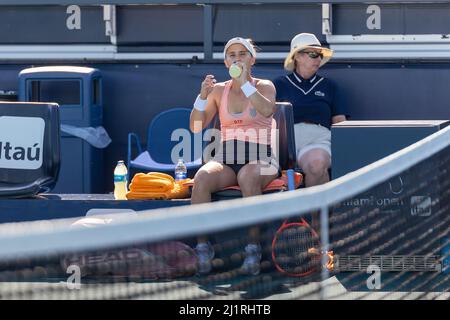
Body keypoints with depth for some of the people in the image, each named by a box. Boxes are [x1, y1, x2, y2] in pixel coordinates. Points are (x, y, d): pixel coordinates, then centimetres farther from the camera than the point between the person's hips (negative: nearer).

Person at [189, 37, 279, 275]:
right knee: (202, 178, -32)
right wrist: (203, 96, -7)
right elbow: (196, 126, 8)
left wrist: (244, 83, -19)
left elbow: (267, 110, -16)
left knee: (248, 177, -39)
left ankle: (253, 247, -37)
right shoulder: (219, 90, 16)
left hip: (260, 159, -2)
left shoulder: (264, 86, 8)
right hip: (225, 160, 3)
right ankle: (202, 248, -33)